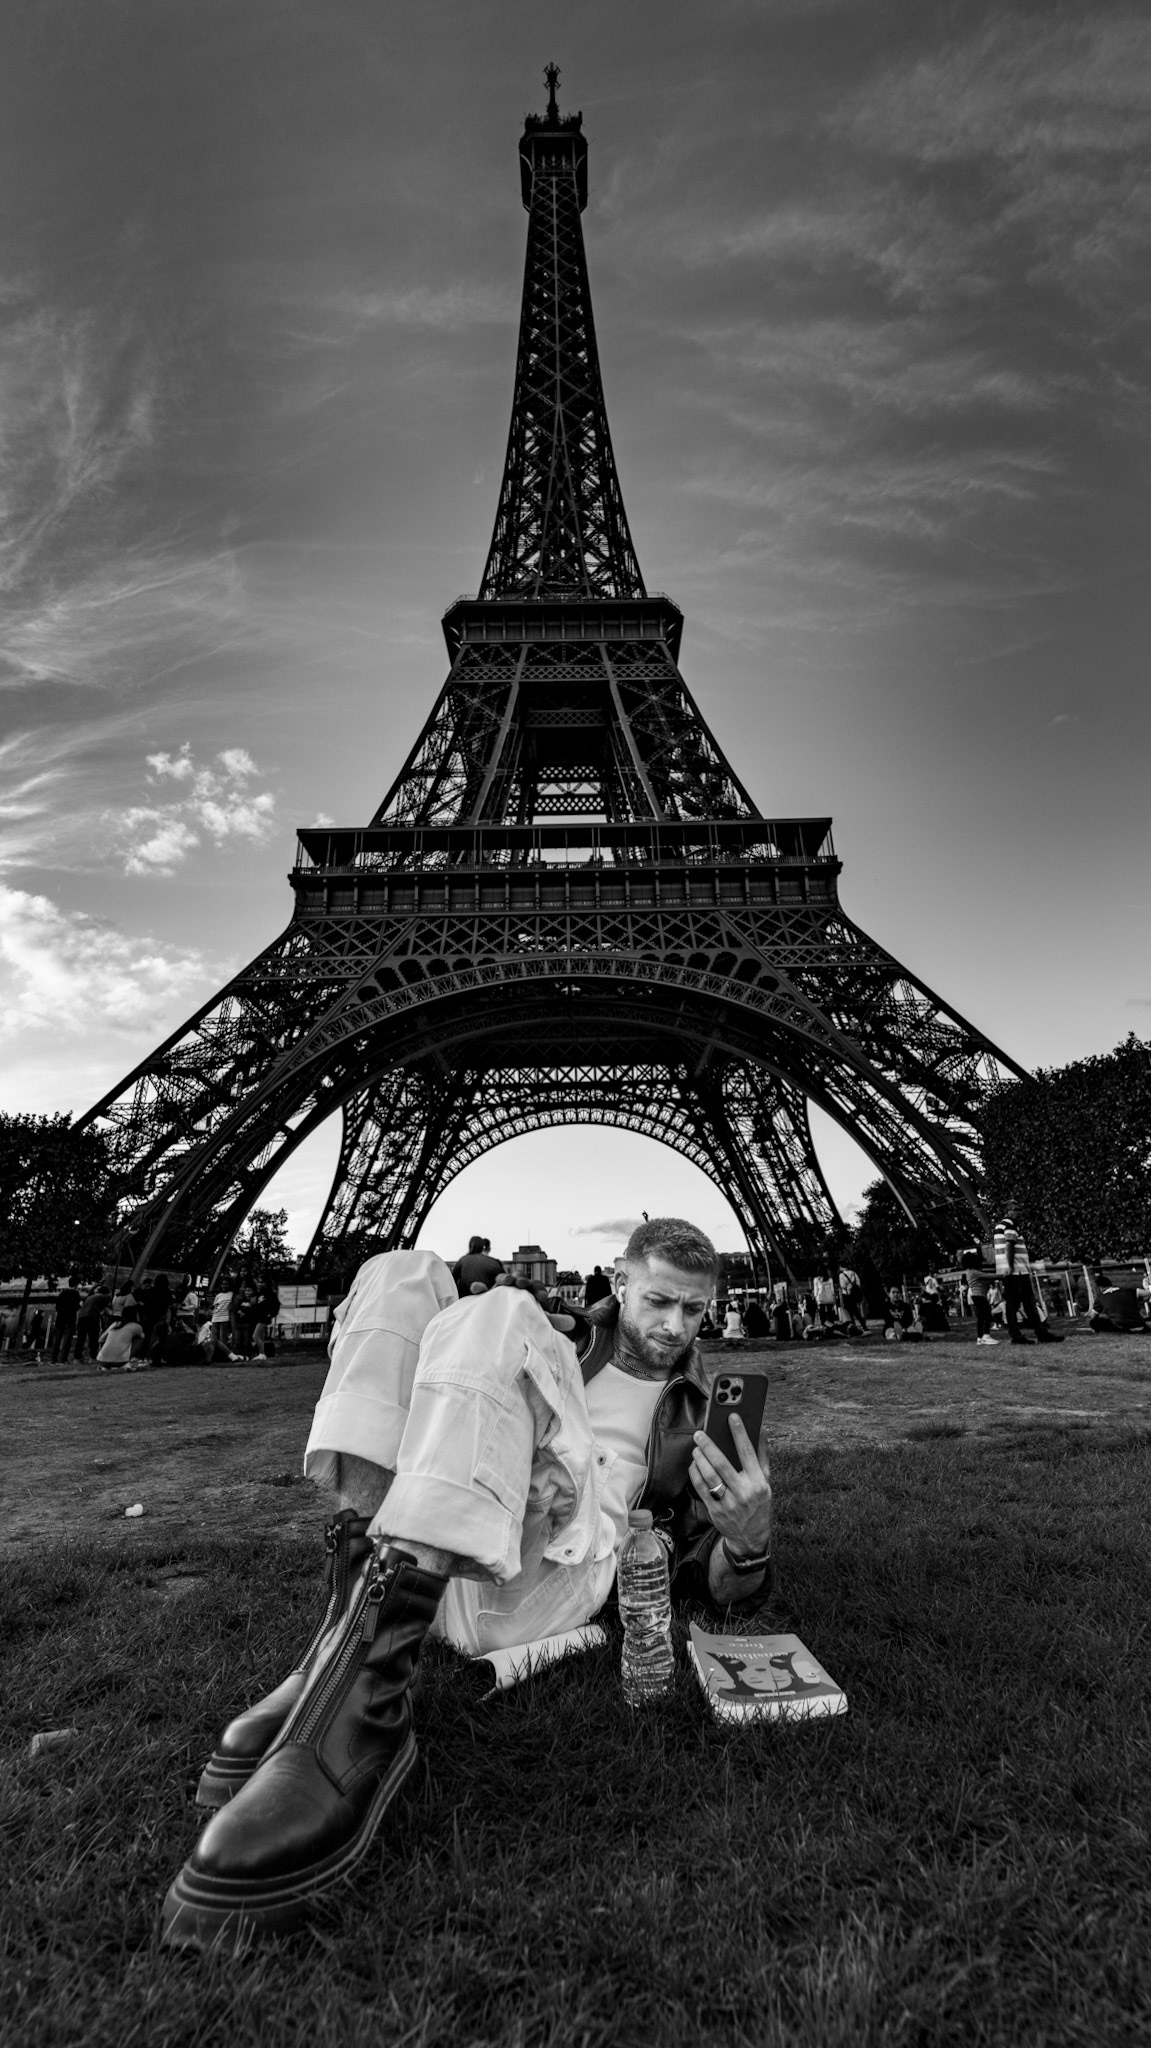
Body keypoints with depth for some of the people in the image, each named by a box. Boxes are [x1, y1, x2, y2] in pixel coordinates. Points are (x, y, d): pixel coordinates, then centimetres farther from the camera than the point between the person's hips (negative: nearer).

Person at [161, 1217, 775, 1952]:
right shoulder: (556, 1339, 23)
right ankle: (362, 1612, -22)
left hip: (549, 1577, -3)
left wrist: (747, 1544, -9)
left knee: (499, 1318, -28)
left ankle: (364, 1699, -33)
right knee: (402, 1276, -11)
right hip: (432, 1562, 3)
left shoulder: (693, 1419, 20)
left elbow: (706, 1583, 16)